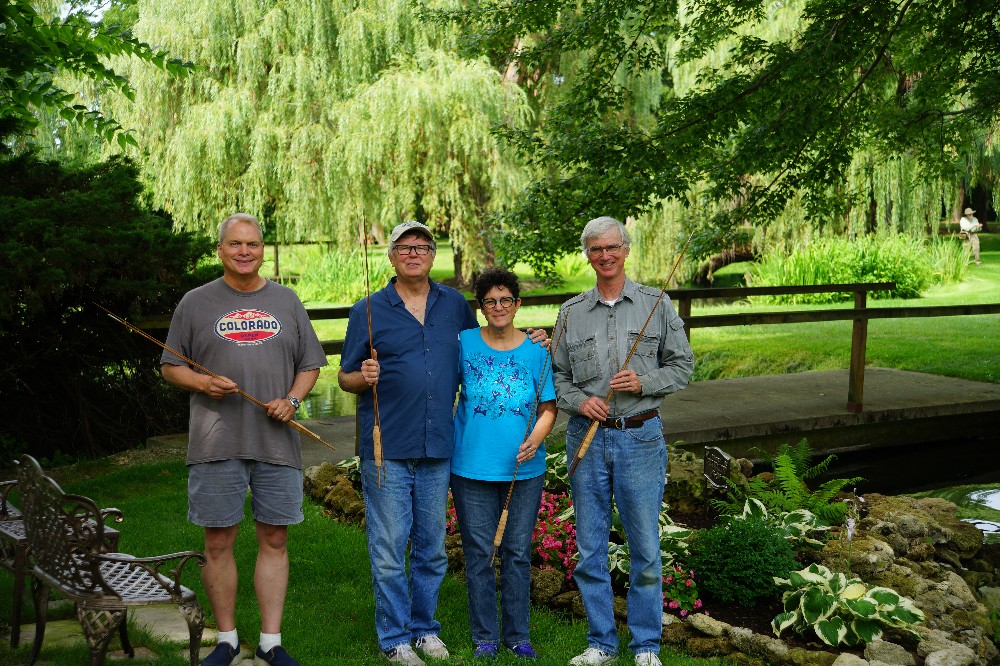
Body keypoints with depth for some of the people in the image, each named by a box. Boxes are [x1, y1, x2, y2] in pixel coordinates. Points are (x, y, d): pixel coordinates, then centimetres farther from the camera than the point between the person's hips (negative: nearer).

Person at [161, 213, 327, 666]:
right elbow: (170, 367, 9)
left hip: (277, 442, 2)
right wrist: (203, 383, -11)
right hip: (216, 443, -1)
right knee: (218, 543, 3)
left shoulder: (286, 301, 13)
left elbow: (310, 363, 15)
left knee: (274, 540, 4)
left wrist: (292, 400, -3)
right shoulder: (196, 302, 7)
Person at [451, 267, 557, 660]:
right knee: (479, 554, 5)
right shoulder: (465, 343, -1)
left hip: (524, 469, 1)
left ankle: (518, 635, 21)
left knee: (518, 553, 9)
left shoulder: (536, 352, 2)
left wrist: (537, 436, -15)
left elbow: (548, 407, 4)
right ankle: (485, 637, 18)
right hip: (472, 466, -1)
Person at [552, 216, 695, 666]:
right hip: (587, 438, 2)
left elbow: (682, 365, 5)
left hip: (641, 437, -2)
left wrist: (644, 382, -12)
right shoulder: (571, 312, 7)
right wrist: (580, 400, -9)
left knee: (645, 549, 3)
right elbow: (557, 374, 10)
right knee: (590, 549, 7)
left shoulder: (656, 304, 3)